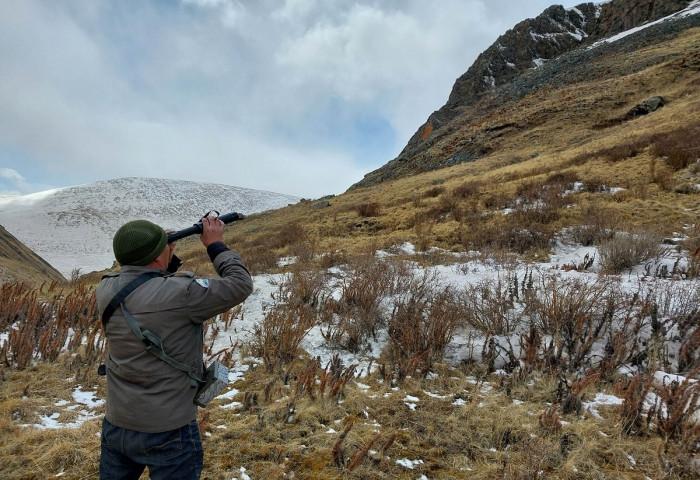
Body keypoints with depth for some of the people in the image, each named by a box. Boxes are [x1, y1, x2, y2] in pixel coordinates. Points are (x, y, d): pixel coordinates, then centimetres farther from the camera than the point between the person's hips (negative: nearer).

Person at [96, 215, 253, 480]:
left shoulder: (106, 289, -7)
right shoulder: (181, 293, -25)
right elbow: (240, 285, -15)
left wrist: (168, 256, 3)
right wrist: (215, 244, -5)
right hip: (169, 432, -5)